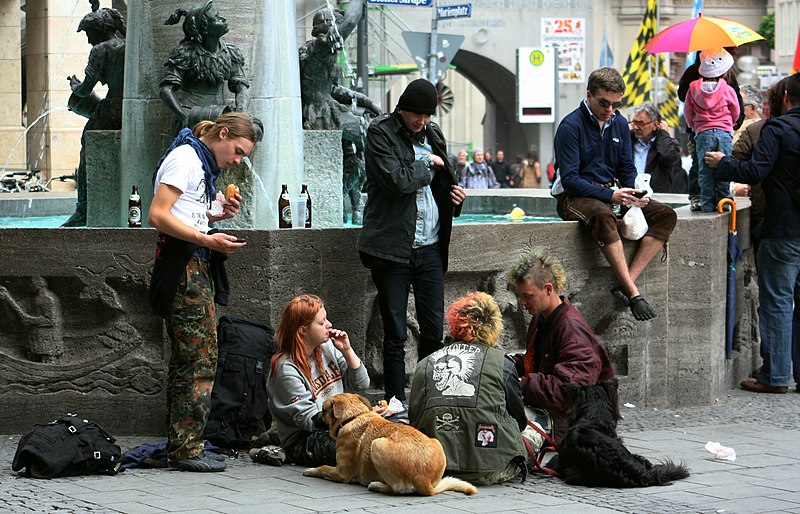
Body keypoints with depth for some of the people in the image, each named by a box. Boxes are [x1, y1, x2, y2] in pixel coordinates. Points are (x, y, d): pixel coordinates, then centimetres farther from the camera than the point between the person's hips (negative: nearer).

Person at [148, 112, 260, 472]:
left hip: (197, 266, 11)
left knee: (187, 359, 11)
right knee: (200, 358, -11)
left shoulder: (202, 162, 21)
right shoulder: (185, 158, -10)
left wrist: (217, 216, 8)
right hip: (183, 265, -11)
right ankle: (187, 448, -9)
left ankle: (180, 445, 15)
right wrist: (207, 239, -23)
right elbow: (158, 216, -18)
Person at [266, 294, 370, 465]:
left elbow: (361, 384, 14)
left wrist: (347, 350, 0)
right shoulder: (286, 369, -14)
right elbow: (309, 420, -19)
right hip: (303, 442, -7)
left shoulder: (327, 348, 8)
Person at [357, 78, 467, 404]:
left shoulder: (433, 133, 14)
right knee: (395, 334, -1)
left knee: (434, 329, 6)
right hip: (392, 247, -6)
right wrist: (428, 165, -6)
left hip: (429, 246, 6)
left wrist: (454, 194, 9)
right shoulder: (381, 133, -6)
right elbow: (397, 179, -20)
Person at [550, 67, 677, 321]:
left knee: (665, 214, -12)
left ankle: (627, 282, -26)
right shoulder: (571, 126, -12)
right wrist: (611, 196, -29)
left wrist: (635, 194, -11)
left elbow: (627, 169, 13)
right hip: (574, 197, -7)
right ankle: (633, 293, -42)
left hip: (610, 194, 7)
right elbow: (570, 179, -19)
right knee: (603, 215, -41)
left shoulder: (619, 124, 10)